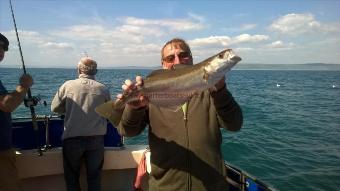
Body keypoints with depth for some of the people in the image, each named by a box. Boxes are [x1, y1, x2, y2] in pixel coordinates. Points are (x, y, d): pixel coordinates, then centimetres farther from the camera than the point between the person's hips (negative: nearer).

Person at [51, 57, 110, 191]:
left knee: (71, 177, 18)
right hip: (96, 139, 1)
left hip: (72, 139, 0)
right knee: (94, 177, 15)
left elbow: (54, 108, 3)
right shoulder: (103, 89, -4)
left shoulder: (68, 85, -6)